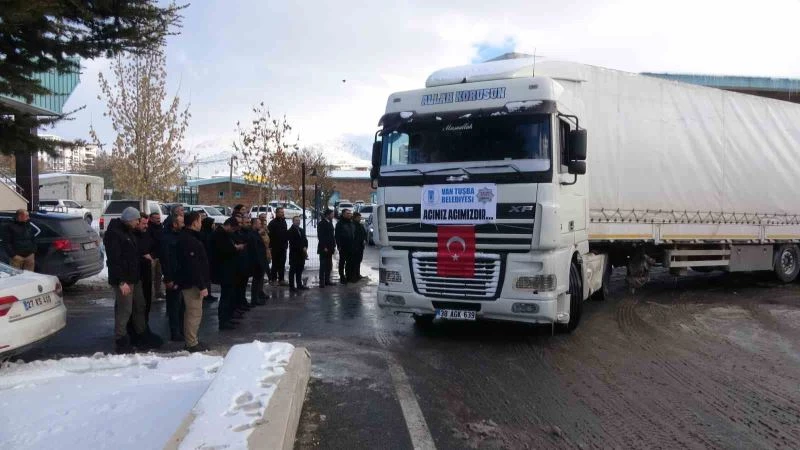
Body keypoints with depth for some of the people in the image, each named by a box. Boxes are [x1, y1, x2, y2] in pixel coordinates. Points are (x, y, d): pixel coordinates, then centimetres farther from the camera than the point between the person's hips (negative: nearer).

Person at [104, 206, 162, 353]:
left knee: (140, 307, 15)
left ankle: (143, 336, 26)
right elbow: (114, 260, -22)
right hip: (123, 280, -10)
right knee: (124, 310, -4)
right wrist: (121, 281, -24)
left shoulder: (128, 231, 14)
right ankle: (121, 341, 8)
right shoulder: (113, 234, -17)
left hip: (134, 277, 10)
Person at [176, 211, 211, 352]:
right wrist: (202, 285, -24)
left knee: (191, 312, 18)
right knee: (195, 313, -5)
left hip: (188, 281, 11)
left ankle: (191, 340, 27)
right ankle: (192, 343, 2)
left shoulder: (185, 237, 14)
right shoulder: (190, 241, -20)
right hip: (192, 283, -11)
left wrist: (202, 283, 19)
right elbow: (194, 266, -25)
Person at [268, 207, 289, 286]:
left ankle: (281, 279, 14)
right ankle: (274, 279, 8)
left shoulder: (284, 222, 11)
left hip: (283, 247, 6)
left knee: (282, 264, 8)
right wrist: (270, 246, -16)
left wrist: (286, 243, 9)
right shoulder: (273, 223, -8)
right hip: (275, 247, -6)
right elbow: (270, 235, -12)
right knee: (275, 264, 1)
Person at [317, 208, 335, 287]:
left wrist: (334, 245, 10)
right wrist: (324, 247, -18)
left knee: (329, 266, 10)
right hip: (324, 248, -8)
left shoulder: (330, 223, 15)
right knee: (323, 265, -4)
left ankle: (327, 280, 17)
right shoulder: (322, 223, -10)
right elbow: (320, 236, -15)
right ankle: (322, 282, -1)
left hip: (329, 248, 8)